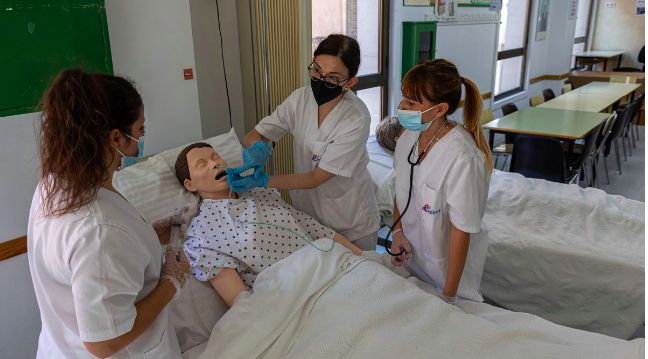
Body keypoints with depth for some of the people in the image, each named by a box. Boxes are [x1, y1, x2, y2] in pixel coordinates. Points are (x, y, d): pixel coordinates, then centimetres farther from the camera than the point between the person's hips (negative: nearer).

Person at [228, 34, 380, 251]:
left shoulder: (357, 119, -25)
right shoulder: (300, 99, -10)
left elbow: (316, 178, -23)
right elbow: (254, 135, -3)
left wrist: (263, 181, -29)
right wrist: (257, 148, -26)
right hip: (307, 214, 4)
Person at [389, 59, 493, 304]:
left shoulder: (462, 157, -30)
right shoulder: (408, 137, -8)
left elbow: (461, 232, -23)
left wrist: (449, 296, -17)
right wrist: (397, 232, -6)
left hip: (447, 267, -6)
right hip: (411, 258, 6)